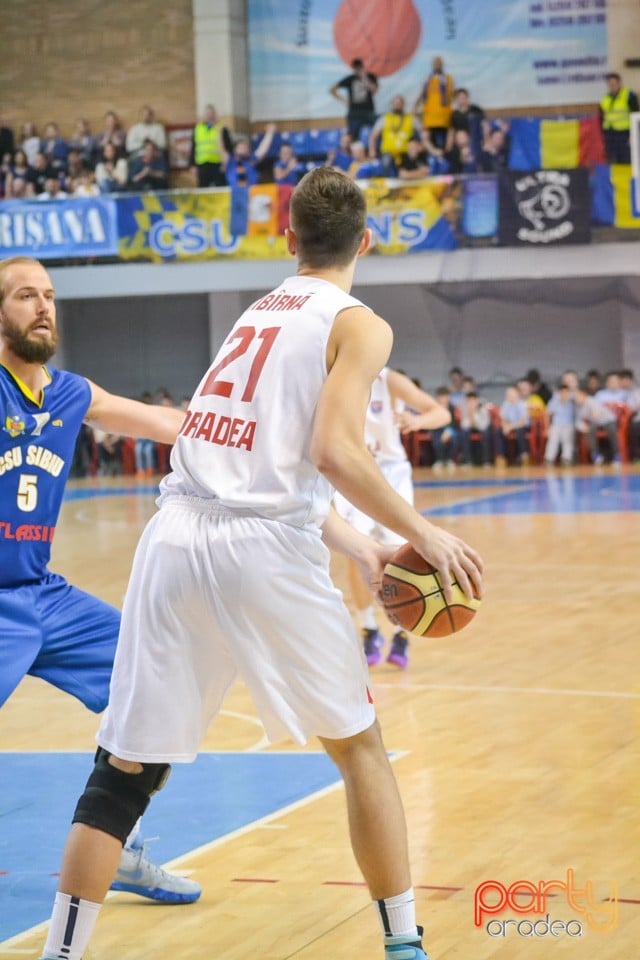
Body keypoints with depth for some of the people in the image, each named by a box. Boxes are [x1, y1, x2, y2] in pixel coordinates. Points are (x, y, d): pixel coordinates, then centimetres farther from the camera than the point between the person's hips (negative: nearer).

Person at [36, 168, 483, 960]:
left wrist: (355, 545, 26)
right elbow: (333, 453, -14)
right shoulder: (358, 325, 3)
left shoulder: (258, 312, 23)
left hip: (176, 538, 5)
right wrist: (421, 533, -3)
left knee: (125, 769, 9)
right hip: (263, 551, -5)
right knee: (360, 745, 14)